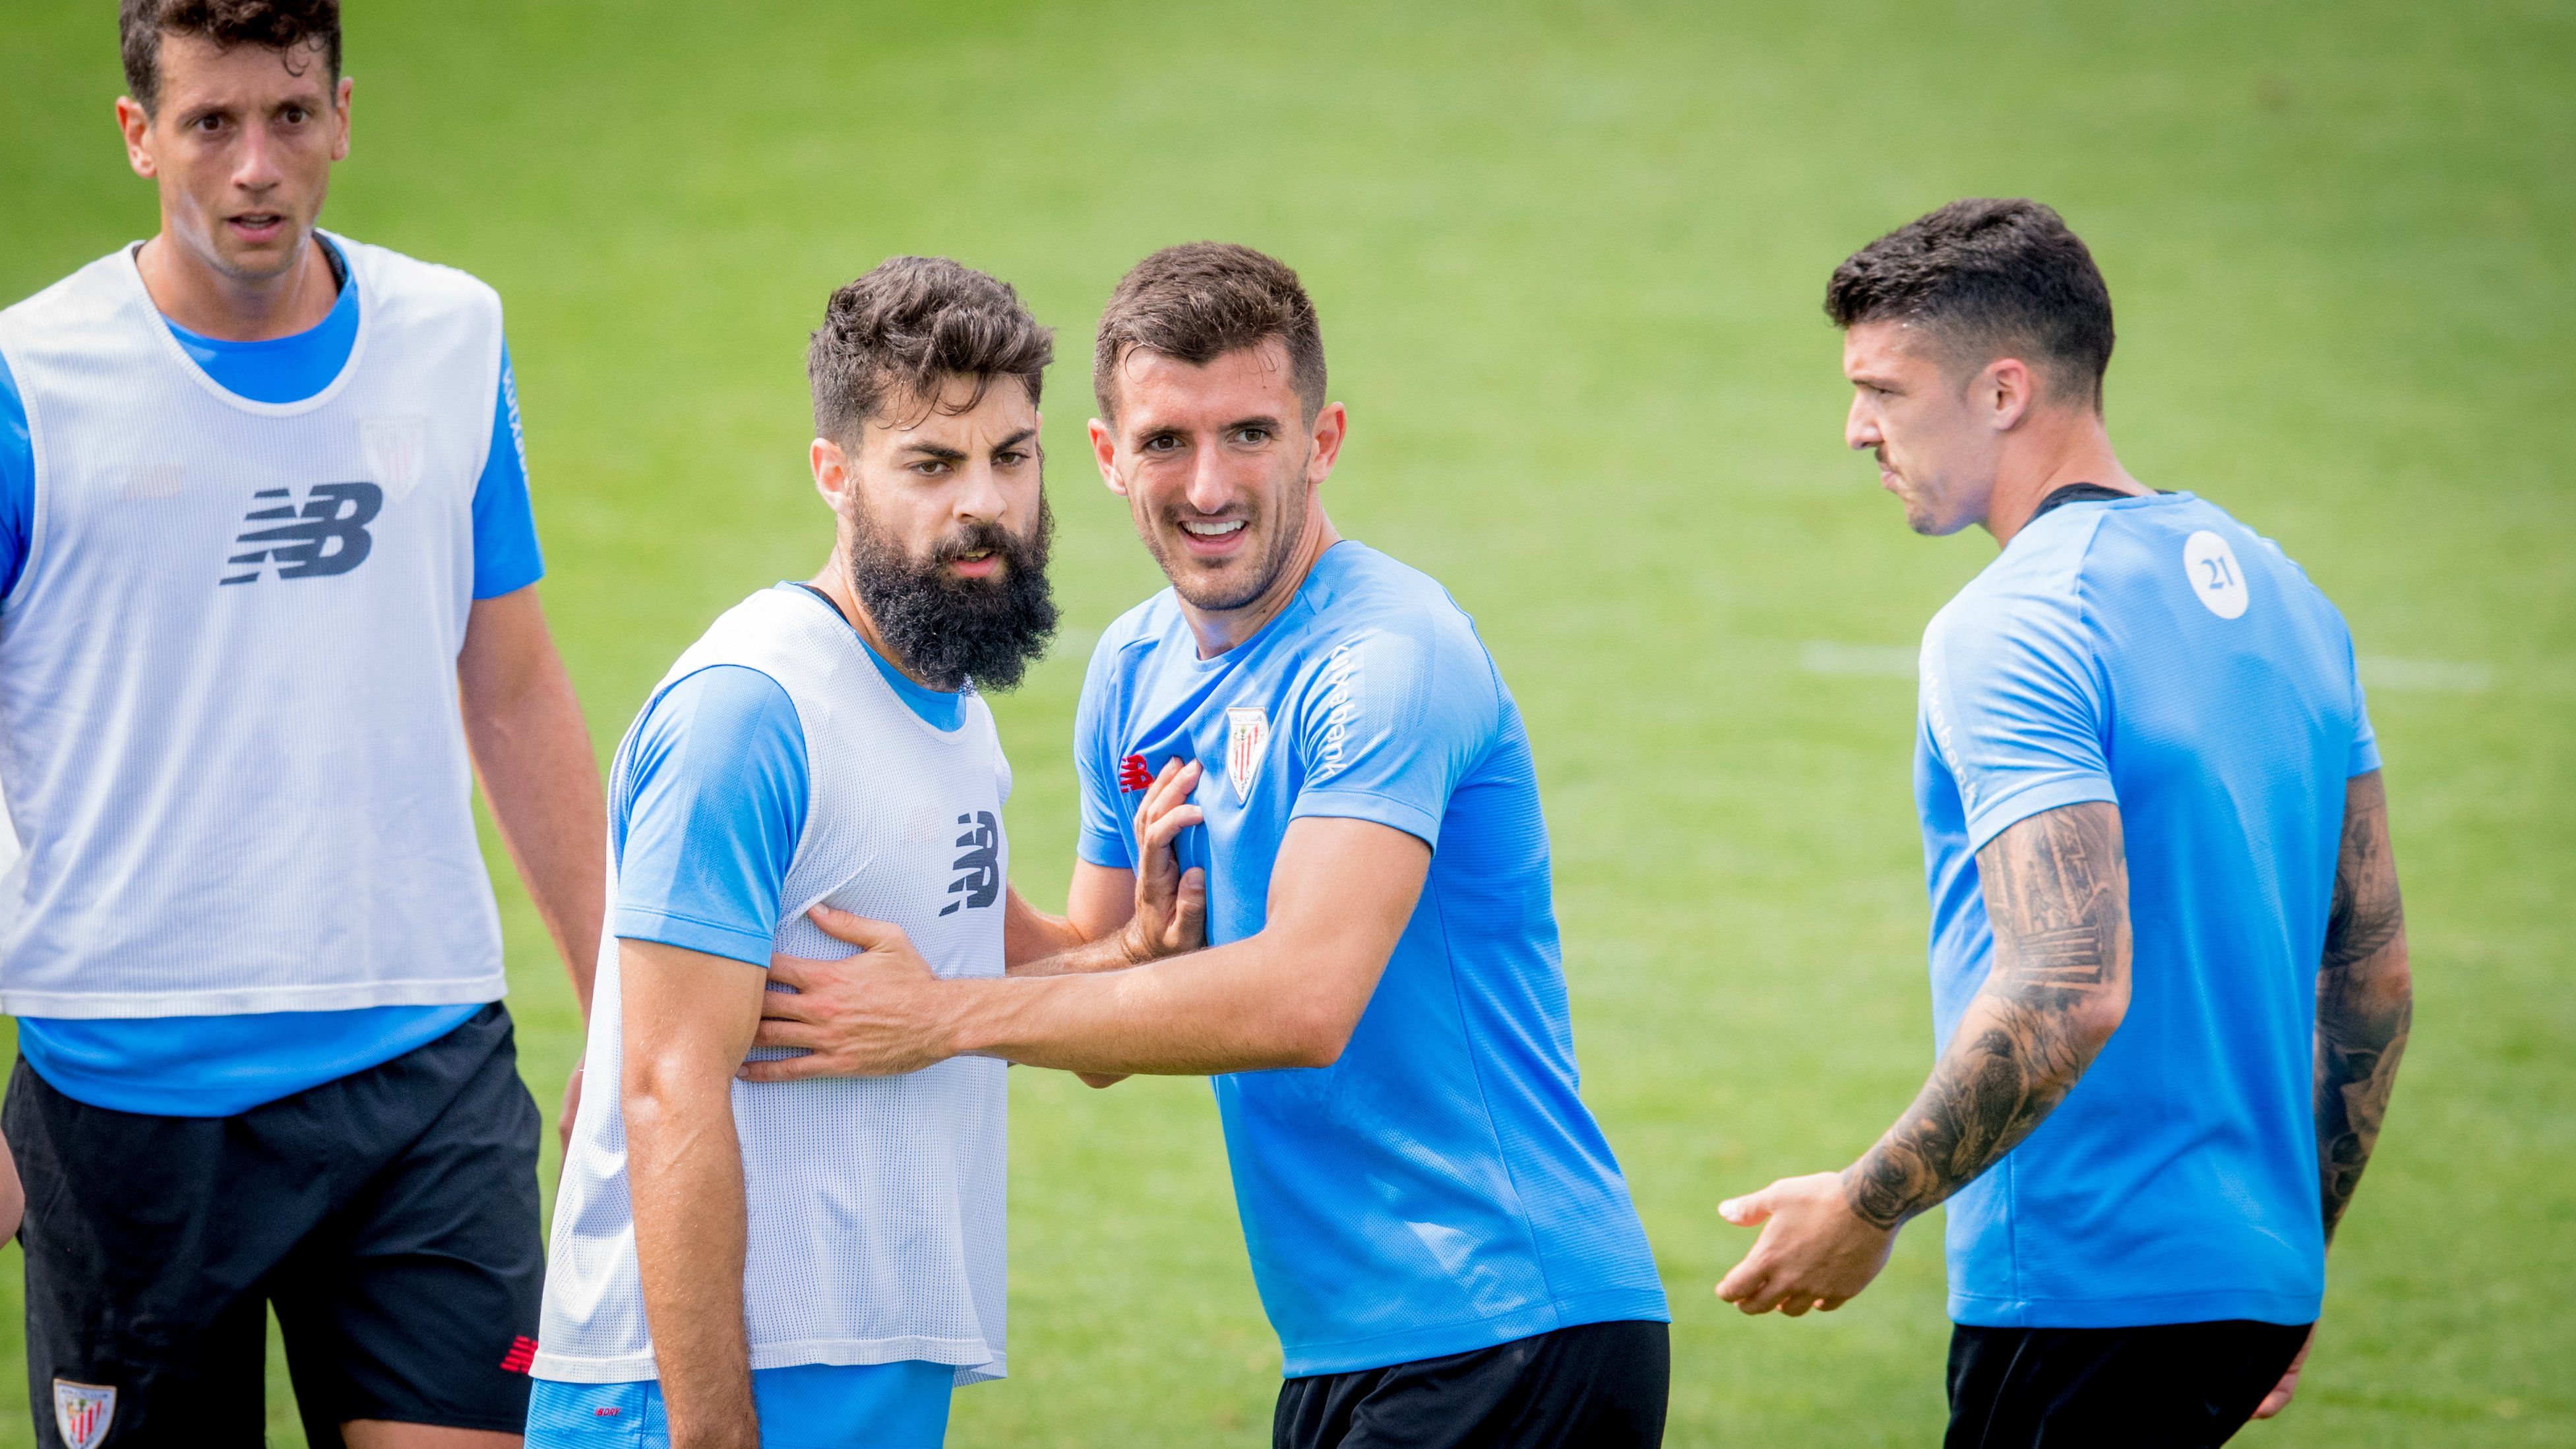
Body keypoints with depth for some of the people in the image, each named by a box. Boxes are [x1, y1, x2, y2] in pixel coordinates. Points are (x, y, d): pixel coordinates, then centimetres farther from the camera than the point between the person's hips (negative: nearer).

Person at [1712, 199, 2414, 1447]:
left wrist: (1867, 1208, -15)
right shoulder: (2273, 588, 13)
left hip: (2088, 1290, -9)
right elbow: (2375, 964, 17)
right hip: (2254, 1284, 9)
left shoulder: (2007, 632, -15)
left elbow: (2070, 990, -25)